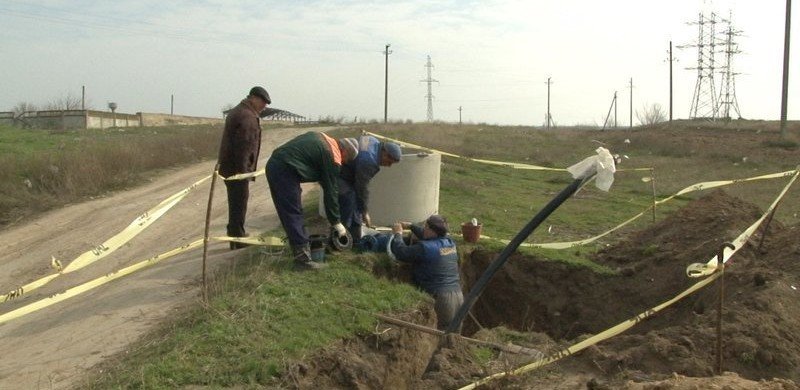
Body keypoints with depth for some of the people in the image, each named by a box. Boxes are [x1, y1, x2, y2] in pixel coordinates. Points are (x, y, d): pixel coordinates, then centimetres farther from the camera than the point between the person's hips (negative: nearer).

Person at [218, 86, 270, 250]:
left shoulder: (236, 112, 18)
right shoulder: (248, 117, -17)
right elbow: (244, 146, -24)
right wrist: (243, 169, -22)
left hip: (228, 166, 10)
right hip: (237, 168, -10)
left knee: (236, 203, 18)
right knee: (239, 204, -3)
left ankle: (235, 236, 28)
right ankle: (238, 240, 2)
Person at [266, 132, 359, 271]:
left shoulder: (322, 138, 18)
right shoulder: (333, 158, -6)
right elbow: (331, 192, -3)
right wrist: (337, 223, 6)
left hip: (274, 164, 9)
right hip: (285, 171, -9)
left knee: (291, 214, 18)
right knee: (294, 216, -4)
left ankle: (300, 249, 28)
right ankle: (303, 259, -1)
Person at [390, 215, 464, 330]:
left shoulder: (425, 248, -14)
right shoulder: (450, 243, 10)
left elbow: (401, 253, -10)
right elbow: (427, 237, 29)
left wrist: (398, 234, 7)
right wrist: (411, 226, 32)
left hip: (440, 298, -8)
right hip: (458, 295, 8)